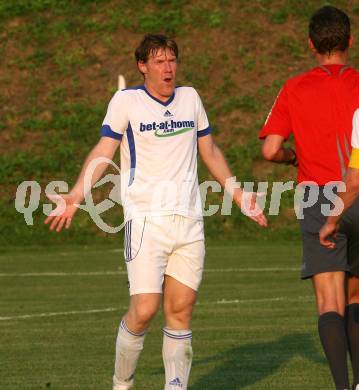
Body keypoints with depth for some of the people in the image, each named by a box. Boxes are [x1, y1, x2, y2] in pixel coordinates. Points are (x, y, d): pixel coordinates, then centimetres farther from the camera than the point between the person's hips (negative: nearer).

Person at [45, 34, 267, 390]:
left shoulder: (190, 98, 13)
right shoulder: (126, 101, -1)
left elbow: (210, 152, 23)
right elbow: (104, 151, -7)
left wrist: (239, 196, 25)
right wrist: (76, 194, -20)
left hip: (189, 220, 4)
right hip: (146, 219, -4)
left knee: (181, 310, 0)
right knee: (144, 310, -12)